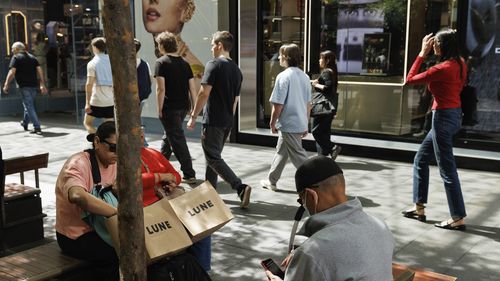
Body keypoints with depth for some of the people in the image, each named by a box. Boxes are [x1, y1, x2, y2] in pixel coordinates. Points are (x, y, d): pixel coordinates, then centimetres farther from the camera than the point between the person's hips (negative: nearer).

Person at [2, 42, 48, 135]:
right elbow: (40, 70, 8)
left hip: (24, 86, -6)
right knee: (29, 105, 21)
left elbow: (12, 72, -12)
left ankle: (37, 128, -10)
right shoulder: (32, 57, 14)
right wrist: (42, 84, 8)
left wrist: (6, 85, -9)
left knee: (29, 107, -4)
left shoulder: (16, 58, -3)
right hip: (34, 85, 6)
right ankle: (25, 123, 37)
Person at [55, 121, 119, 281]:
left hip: (100, 227, 8)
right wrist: (117, 213, -44)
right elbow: (77, 196, -44)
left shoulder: (114, 163, 1)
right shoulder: (78, 164, -24)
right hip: (76, 236, -7)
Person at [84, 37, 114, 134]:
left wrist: (87, 103, -13)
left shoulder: (92, 63, -8)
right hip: (111, 101, 4)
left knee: (87, 123, 13)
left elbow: (89, 84, -14)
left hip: (96, 101, -4)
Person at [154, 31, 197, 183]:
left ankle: (189, 174, -3)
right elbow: (192, 88, 6)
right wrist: (194, 108, 11)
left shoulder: (161, 62, -9)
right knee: (169, 135, 24)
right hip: (184, 106, 7)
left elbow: (161, 89, -15)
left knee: (178, 140, -3)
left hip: (170, 108, -7)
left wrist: (160, 109, -9)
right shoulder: (185, 63, 9)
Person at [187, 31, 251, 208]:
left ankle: (240, 187, -17)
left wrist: (193, 116, -11)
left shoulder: (214, 65, -12)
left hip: (213, 121, -8)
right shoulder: (236, 70, 12)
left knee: (213, 158, -4)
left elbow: (204, 93, -18)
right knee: (213, 156, 18)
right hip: (227, 122, 8)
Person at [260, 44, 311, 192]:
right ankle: (271, 181, 30)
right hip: (301, 123, 8)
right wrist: (306, 124, 20)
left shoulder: (283, 76, -16)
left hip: (288, 124, -8)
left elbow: (278, 105, -17)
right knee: (281, 151, 20)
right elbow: (308, 104, 13)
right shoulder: (304, 76, 8)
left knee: (299, 156, -1)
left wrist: (272, 123, -4)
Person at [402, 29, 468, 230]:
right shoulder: (459, 64, 5)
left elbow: (410, 79, -12)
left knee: (447, 169, -2)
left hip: (443, 117, -10)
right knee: (421, 160, 17)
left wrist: (422, 53, -5)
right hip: (453, 114, 10)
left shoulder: (443, 68, -21)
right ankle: (419, 208, 23)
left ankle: (458, 219, 7)